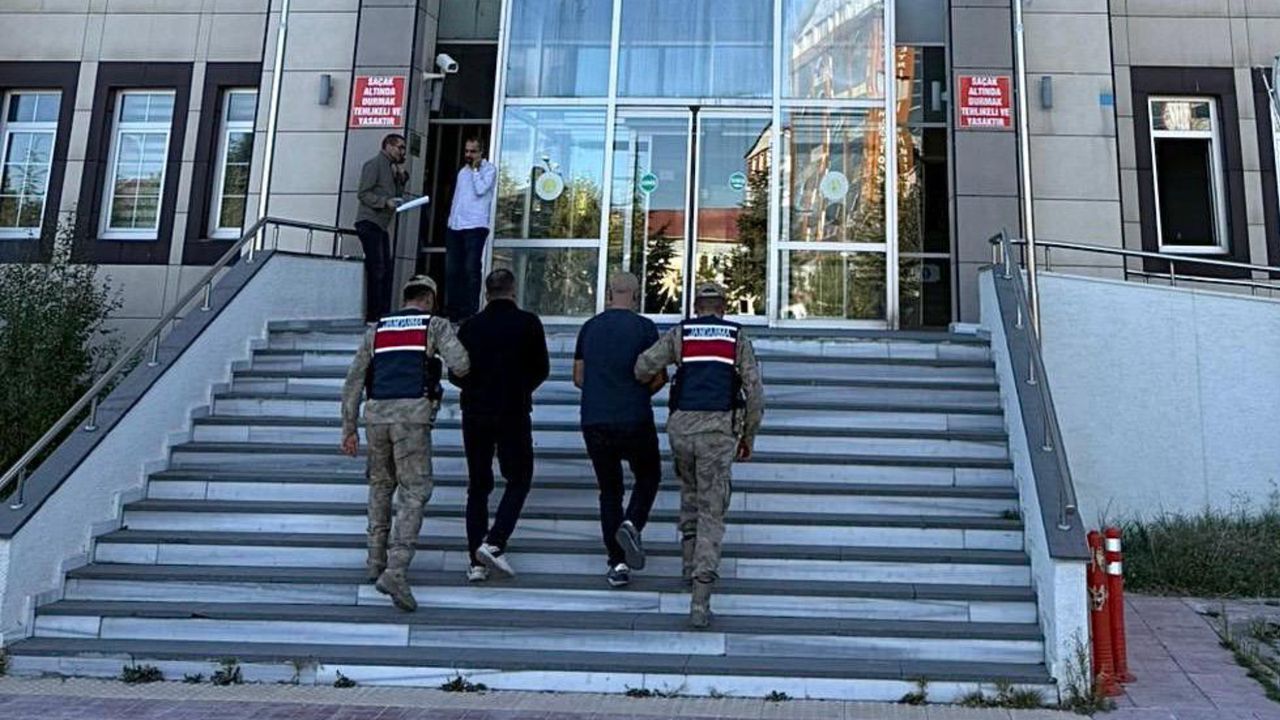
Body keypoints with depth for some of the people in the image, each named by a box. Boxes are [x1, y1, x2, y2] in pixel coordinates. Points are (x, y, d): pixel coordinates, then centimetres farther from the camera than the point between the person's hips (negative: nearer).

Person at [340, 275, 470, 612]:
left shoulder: (376, 329, 19)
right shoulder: (436, 325, 7)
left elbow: (353, 381, 15)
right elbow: (460, 366, -8)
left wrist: (349, 429, 18)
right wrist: (461, 370, 17)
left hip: (376, 414, 5)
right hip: (413, 414, -4)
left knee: (380, 485, 22)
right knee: (415, 492, -3)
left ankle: (376, 560, 28)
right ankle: (395, 570, -16)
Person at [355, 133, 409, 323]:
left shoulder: (392, 167, 21)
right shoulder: (374, 164, -5)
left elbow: (397, 196, 19)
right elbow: (363, 193, -12)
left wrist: (402, 177, 6)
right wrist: (385, 202, -21)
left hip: (381, 225, 9)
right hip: (369, 222, -9)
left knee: (387, 268, 7)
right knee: (377, 268, -11)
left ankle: (383, 312, 10)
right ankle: (373, 314, -9)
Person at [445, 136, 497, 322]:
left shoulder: (489, 169, 1)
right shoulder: (463, 171, 21)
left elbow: (481, 189, -15)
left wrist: (475, 169, -5)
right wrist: (451, 221, 17)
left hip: (475, 226, -7)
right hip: (455, 227, 7)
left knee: (471, 270, -9)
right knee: (451, 270, 4)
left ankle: (469, 313, -8)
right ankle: (454, 313, 9)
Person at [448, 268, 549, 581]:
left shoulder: (470, 326, 2)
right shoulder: (528, 323, -3)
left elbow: (455, 374, 5)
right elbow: (541, 369, 2)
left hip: (475, 414, 3)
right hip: (513, 413, -3)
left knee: (478, 486, 10)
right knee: (519, 480, 10)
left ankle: (477, 562, 8)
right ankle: (494, 543, -7)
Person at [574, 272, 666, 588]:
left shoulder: (589, 327, 8)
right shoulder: (644, 327, -4)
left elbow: (578, 378, 12)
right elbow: (657, 378, -7)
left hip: (594, 422, 3)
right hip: (634, 420, -3)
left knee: (609, 490, 12)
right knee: (648, 477, 18)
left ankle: (617, 564, 8)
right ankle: (631, 524, -8)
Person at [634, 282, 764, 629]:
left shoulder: (679, 333, 10)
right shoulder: (737, 336, 10)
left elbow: (642, 368, 0)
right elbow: (754, 391, 5)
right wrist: (749, 437, 15)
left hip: (682, 425, 2)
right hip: (719, 429, -1)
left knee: (690, 490, 30)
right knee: (712, 512, 0)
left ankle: (691, 558, 34)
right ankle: (700, 601, -9)